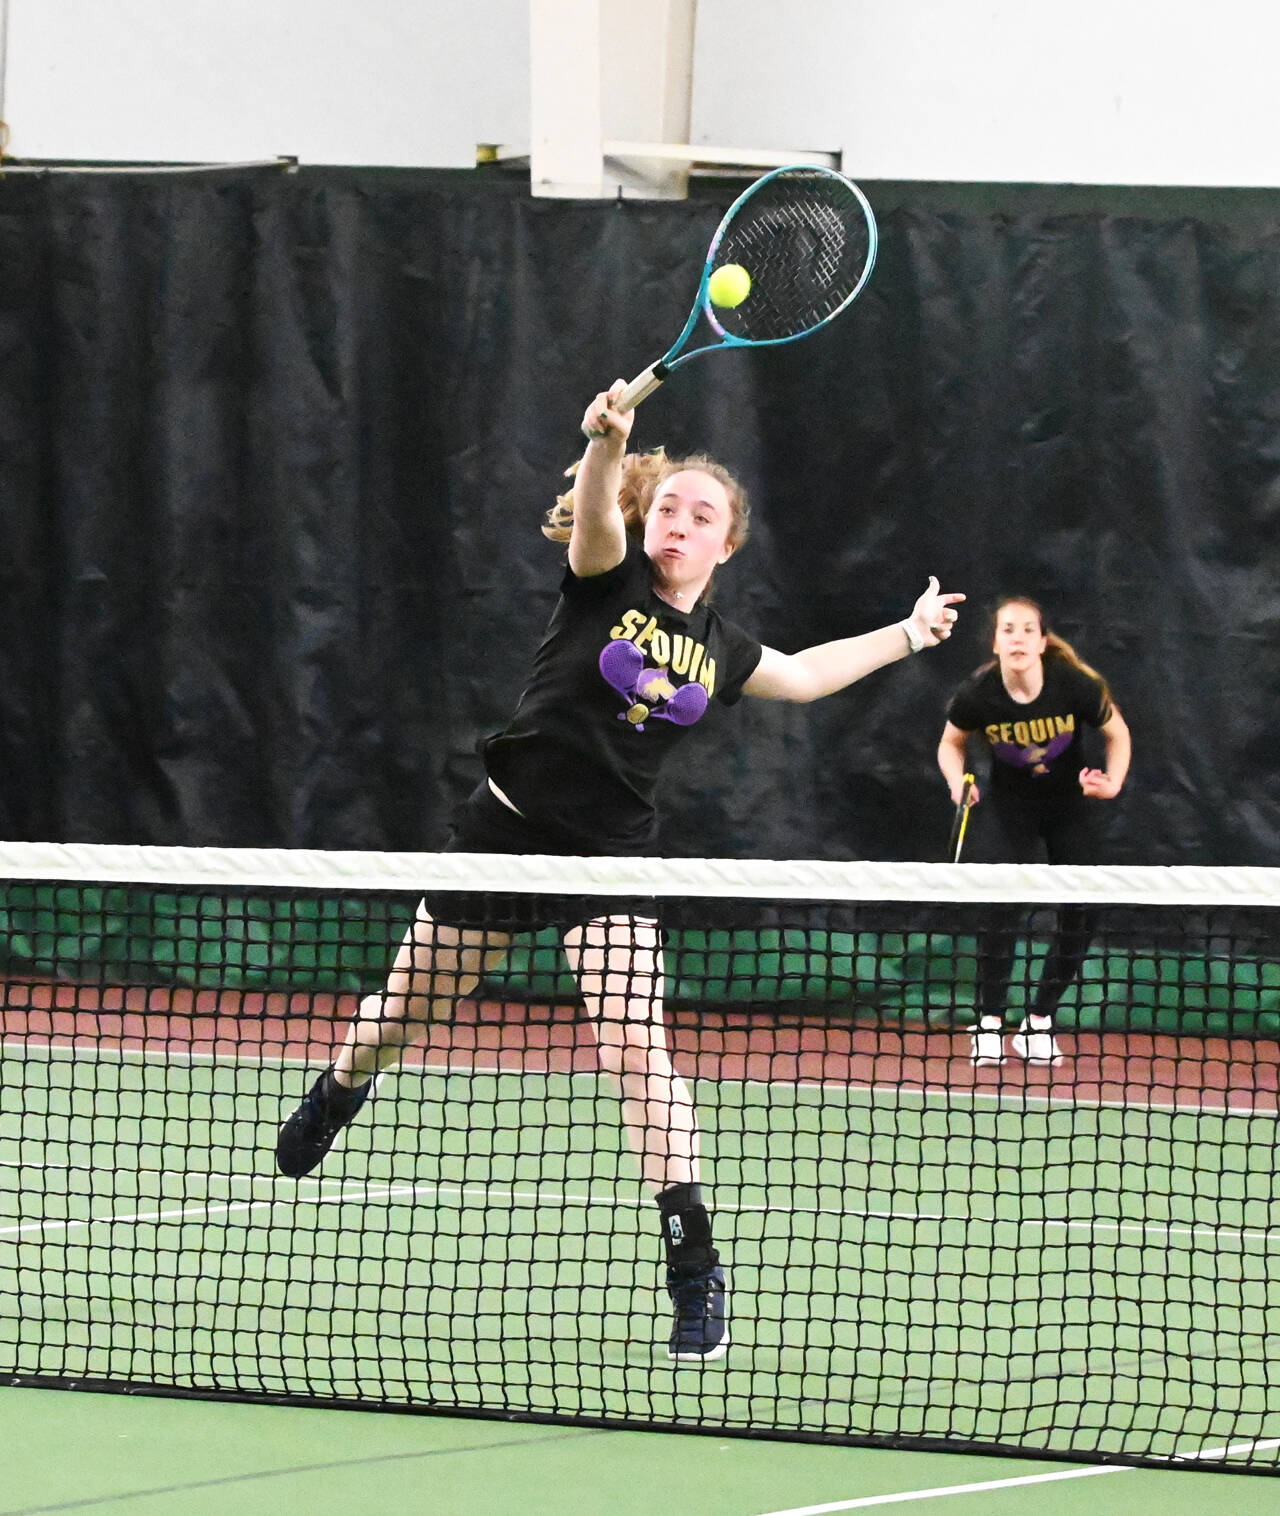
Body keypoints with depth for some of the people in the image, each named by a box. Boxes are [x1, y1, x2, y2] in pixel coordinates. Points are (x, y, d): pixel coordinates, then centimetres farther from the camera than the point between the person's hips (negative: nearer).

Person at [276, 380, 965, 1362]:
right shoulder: (610, 577, -5)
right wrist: (609, 442, -50)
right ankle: (335, 1100, 52)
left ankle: (695, 1268, -18)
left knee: (637, 1044, -19)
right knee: (405, 1013, 16)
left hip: (611, 858, 1)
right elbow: (594, 510, -29)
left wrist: (906, 635, 30)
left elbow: (804, 675, 28)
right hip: (507, 829, -1)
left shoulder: (720, 651, 5)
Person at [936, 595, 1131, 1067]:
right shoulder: (978, 695, -22)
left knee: (1080, 913, -2)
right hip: (1012, 809, -1)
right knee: (1000, 904, -18)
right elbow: (951, 743, 0)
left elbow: (1117, 732, -5)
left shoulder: (1076, 685, -24)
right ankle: (989, 1023, -5)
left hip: (1070, 807, 1)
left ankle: (1039, 1021, 14)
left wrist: (1113, 782, -22)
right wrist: (958, 781, -20)